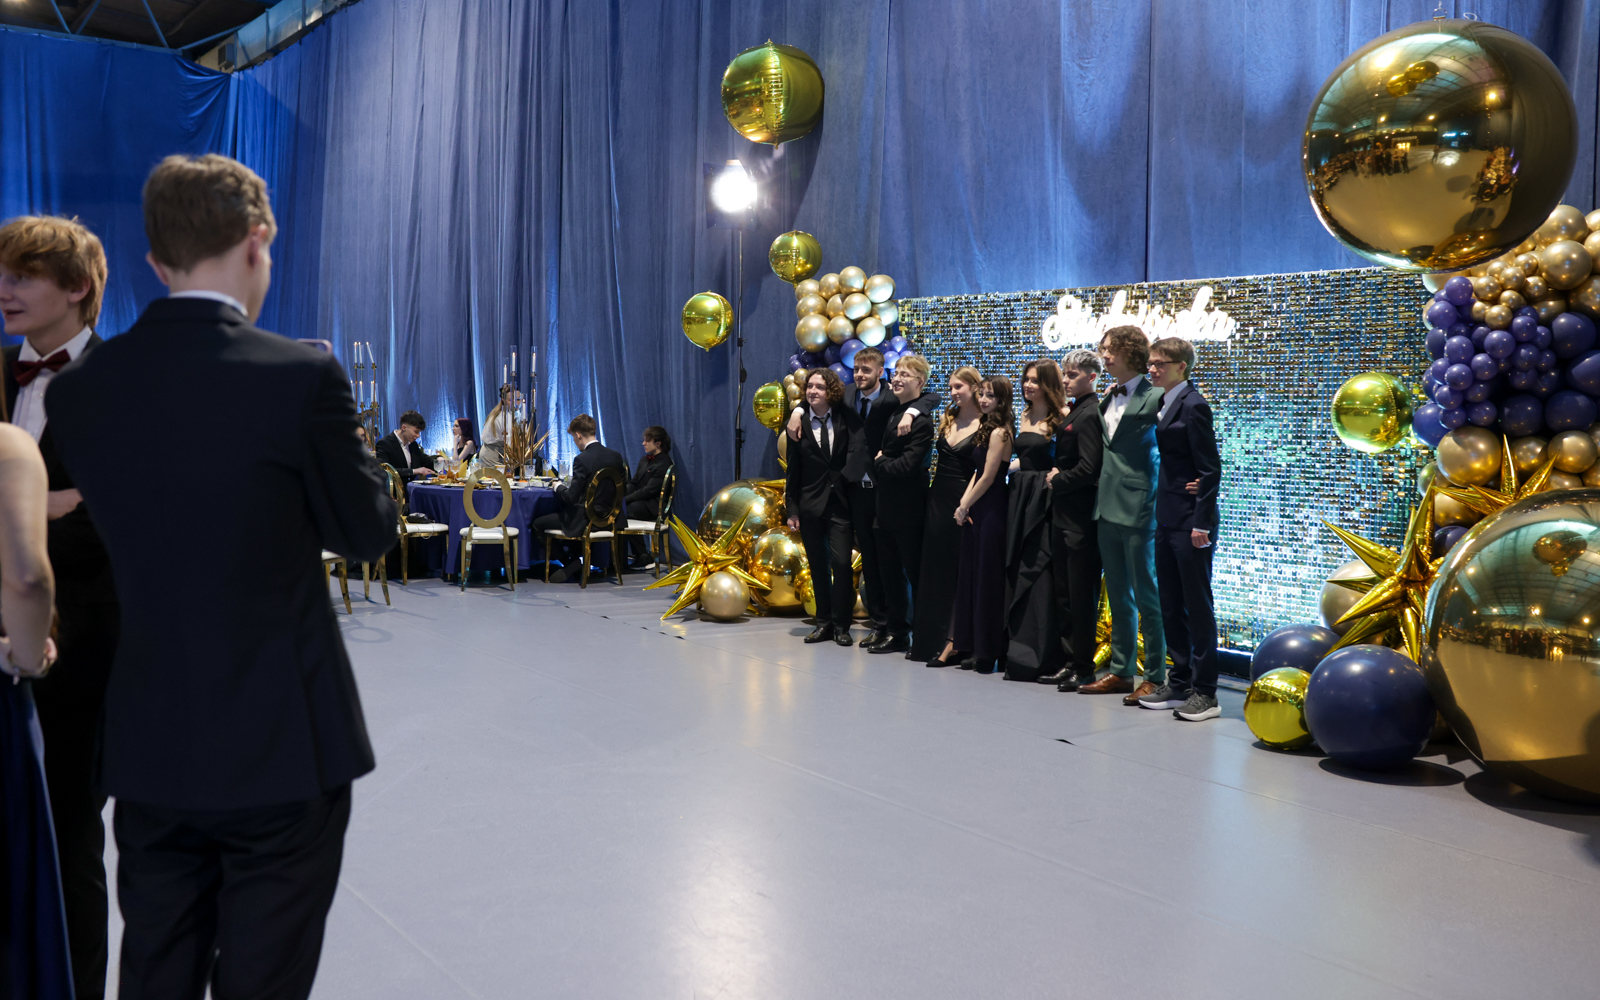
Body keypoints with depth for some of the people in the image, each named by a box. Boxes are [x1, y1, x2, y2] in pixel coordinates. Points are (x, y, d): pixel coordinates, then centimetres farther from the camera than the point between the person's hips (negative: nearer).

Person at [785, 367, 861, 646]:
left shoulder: (846, 417, 1)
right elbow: (793, 469, 3)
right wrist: (792, 509, 1)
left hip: (839, 502, -1)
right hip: (810, 505, 1)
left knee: (841, 562, -9)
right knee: (818, 565, 8)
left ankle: (841, 624, 2)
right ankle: (824, 622, 19)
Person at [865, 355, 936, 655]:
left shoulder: (921, 419, -15)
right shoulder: (892, 411, 11)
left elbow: (906, 465, -20)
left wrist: (879, 463, -7)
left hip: (908, 509, -8)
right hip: (886, 505, 9)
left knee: (914, 572, 0)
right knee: (890, 571, 14)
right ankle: (895, 632, 23)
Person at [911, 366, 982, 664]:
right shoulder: (946, 419, 10)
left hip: (961, 502, -7)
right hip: (937, 498, 7)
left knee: (958, 573, -1)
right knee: (931, 570, 10)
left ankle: (951, 643, 6)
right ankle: (928, 640, 19)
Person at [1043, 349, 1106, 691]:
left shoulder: (1089, 414, -14)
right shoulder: (1073, 412, 15)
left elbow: (1088, 468, -21)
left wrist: (1058, 481, -7)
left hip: (1080, 518, -10)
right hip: (1064, 515, 10)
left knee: (1082, 595, -3)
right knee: (1063, 591, 13)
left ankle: (1083, 666, 5)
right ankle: (1070, 660, 21)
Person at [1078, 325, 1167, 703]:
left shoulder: (1154, 398, -11)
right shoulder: (1108, 399, 13)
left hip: (1138, 508, -8)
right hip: (1108, 506, 8)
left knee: (1146, 594, 0)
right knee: (1118, 596, 14)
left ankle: (1155, 677, 9)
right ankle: (1120, 671, 24)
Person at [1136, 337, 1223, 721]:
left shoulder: (1193, 405, -11)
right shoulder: (1163, 404, 13)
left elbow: (1210, 468, -14)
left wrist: (1201, 524, -18)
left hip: (1189, 519, -9)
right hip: (1167, 517, 9)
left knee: (1197, 604, -2)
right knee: (1170, 604, 12)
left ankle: (1204, 693, 5)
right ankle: (1179, 683, 21)